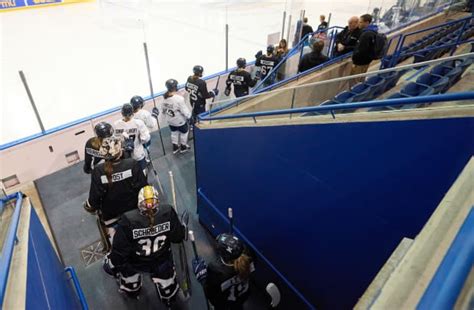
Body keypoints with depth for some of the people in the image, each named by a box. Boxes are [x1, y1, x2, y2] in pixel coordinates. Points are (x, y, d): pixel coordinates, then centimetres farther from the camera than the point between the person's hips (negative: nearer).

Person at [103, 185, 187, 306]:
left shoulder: (128, 220, -34)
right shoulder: (168, 212, -30)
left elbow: (120, 249, -21)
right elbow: (177, 237, -15)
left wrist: (112, 264, -1)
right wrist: (183, 227, 7)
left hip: (134, 263, 0)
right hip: (161, 262, 1)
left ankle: (131, 290, 63)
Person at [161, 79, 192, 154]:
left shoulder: (164, 97, -12)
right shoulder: (179, 98, -32)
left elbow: (163, 110, 2)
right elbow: (185, 112, -26)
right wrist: (189, 116, -6)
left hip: (170, 121, 6)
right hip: (180, 121, -5)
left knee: (174, 132, 29)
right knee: (184, 132, 22)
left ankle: (175, 147, 43)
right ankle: (183, 147, 39)